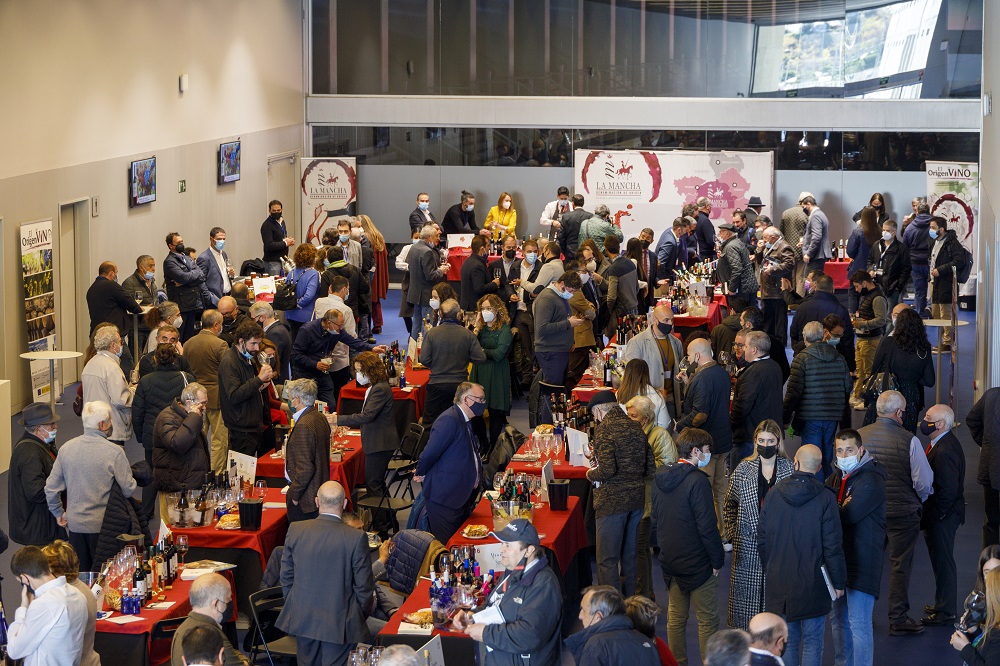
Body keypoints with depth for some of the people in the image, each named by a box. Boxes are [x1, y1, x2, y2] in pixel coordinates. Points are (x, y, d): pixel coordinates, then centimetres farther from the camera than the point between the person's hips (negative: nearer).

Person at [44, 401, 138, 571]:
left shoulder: (66, 449, -2)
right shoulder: (114, 452, -16)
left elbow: (51, 488, 3)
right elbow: (129, 490, -12)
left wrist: (59, 513, 17)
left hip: (75, 523, 4)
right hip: (102, 525, -4)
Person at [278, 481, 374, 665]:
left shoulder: (295, 530, -8)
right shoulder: (357, 537, -16)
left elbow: (286, 576, 2)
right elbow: (364, 586, -9)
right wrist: (357, 614, 9)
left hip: (302, 620, 3)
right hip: (340, 622, -3)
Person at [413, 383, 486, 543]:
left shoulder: (464, 421, 14)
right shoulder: (450, 420, -20)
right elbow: (429, 453, -20)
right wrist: (421, 474, -7)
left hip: (461, 496, 10)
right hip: (444, 496, -10)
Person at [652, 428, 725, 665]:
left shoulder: (660, 477, 3)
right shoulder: (697, 480, -21)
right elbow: (707, 526, -20)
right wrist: (717, 560, -10)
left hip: (670, 560, 7)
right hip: (697, 562, -7)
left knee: (676, 617, 17)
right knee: (708, 620, 3)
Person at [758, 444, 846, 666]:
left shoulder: (774, 494, -2)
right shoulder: (825, 499, -13)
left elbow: (762, 538, 5)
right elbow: (832, 546, -11)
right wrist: (839, 582, 0)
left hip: (778, 582, 4)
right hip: (812, 583, -4)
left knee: (788, 640, 15)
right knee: (812, 642, 5)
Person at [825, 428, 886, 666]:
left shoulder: (871, 481, -14)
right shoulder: (836, 477, 13)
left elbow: (848, 515, -23)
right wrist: (840, 509, -18)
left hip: (862, 562, -8)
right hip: (837, 558, 8)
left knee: (858, 623, -6)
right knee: (837, 617, 18)